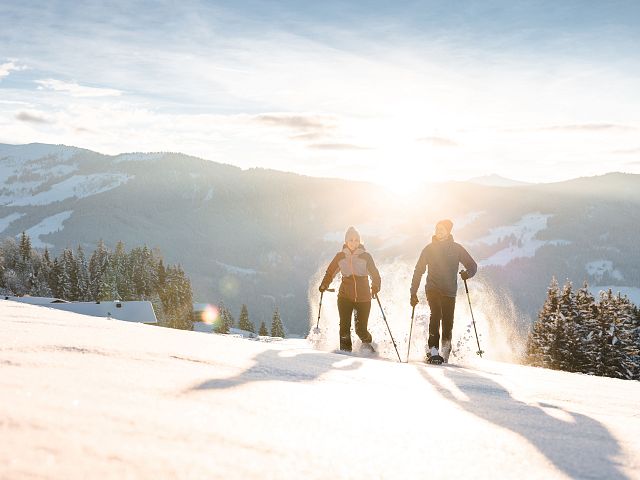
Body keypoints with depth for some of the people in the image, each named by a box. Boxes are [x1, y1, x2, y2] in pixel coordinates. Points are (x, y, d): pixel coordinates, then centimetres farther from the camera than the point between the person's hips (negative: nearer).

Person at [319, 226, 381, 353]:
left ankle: (367, 344, 26)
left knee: (361, 329, -3)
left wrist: (375, 287, -20)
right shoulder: (340, 256, 7)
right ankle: (345, 350, 8)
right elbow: (330, 272, 14)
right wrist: (324, 285, -2)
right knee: (344, 327, -8)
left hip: (363, 297, -1)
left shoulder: (365, 256, 3)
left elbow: (374, 274, -1)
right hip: (345, 296, 1)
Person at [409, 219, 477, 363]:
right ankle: (433, 351, -24)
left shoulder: (456, 248, 5)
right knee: (436, 314, -23)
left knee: (448, 323, 1)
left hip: (450, 291, 1)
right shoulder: (429, 249, 5)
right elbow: (418, 271, 9)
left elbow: (472, 266, 9)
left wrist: (467, 273, -14)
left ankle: (445, 351, 25)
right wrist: (413, 293, 4)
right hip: (433, 288, -1)